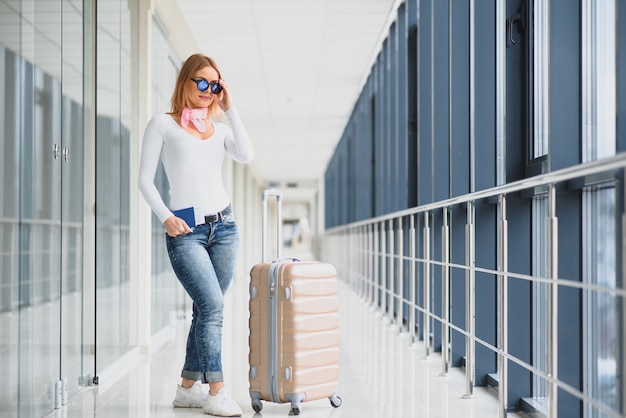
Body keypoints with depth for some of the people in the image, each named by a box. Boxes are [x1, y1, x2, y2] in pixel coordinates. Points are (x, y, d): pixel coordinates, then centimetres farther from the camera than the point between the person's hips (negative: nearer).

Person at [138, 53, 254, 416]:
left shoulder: (220, 128, 15)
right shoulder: (163, 124, 3)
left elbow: (247, 156, -5)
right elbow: (145, 178, 0)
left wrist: (230, 109, -2)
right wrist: (165, 217, -13)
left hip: (224, 226, 5)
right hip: (186, 230, -5)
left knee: (207, 308, 6)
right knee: (213, 305, -16)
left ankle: (189, 387, 17)